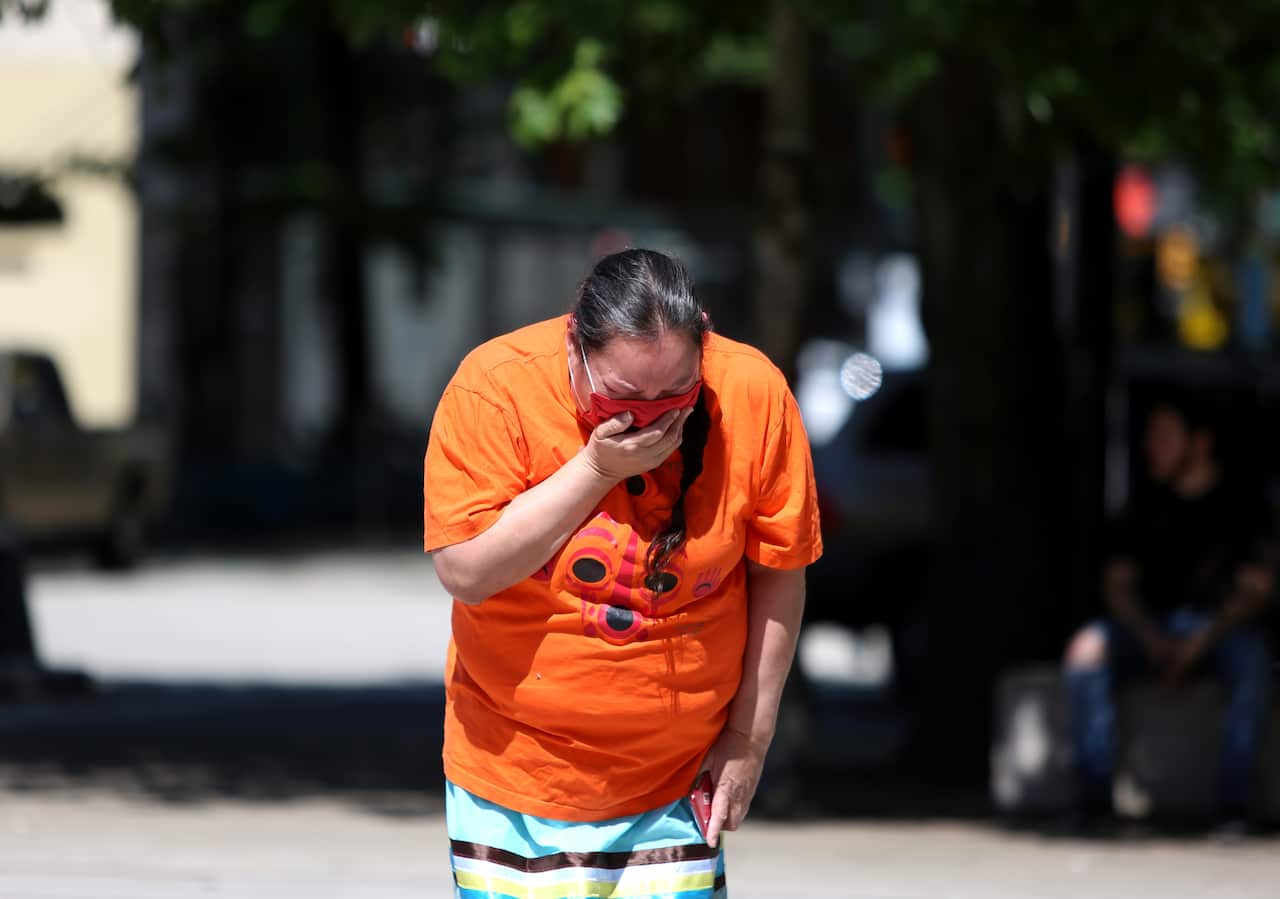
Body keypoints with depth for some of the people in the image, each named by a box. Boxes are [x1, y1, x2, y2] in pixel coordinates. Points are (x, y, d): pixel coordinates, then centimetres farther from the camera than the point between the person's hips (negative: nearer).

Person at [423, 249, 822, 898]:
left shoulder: (753, 395, -12)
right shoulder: (497, 389, -17)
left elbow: (777, 573, 0)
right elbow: (466, 572, -20)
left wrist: (750, 735, 2)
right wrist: (597, 469, -24)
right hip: (522, 765, -1)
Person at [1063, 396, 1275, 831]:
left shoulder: (1243, 505, 3)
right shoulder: (1147, 505, 14)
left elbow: (1256, 589, -4)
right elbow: (1117, 582, 10)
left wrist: (1200, 643, -18)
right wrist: (1154, 641, -9)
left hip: (1223, 626, -3)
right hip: (1154, 626, 3)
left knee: (1253, 665, -38)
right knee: (1087, 648, -26)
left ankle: (1234, 806, -39)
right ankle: (1094, 796, -29)